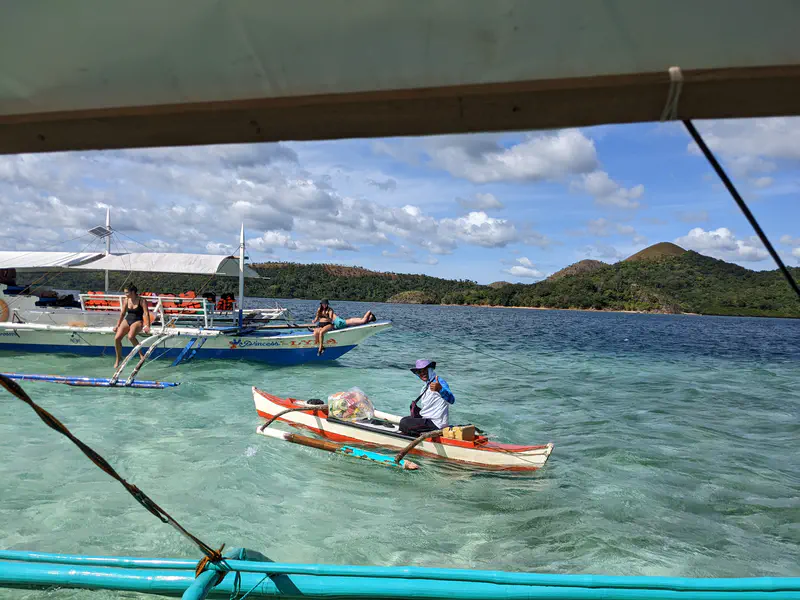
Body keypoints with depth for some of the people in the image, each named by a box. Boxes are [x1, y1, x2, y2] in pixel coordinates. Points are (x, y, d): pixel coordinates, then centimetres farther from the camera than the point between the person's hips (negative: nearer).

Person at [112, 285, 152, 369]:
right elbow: (122, 313, 16)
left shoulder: (141, 301, -9)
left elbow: (146, 313, -14)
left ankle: (141, 353, -16)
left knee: (131, 336, -34)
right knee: (117, 338, -11)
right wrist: (118, 325, 18)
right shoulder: (126, 300, 7)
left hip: (137, 321, -6)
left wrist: (147, 326, -25)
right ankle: (118, 358, 9)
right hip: (127, 320, 6)